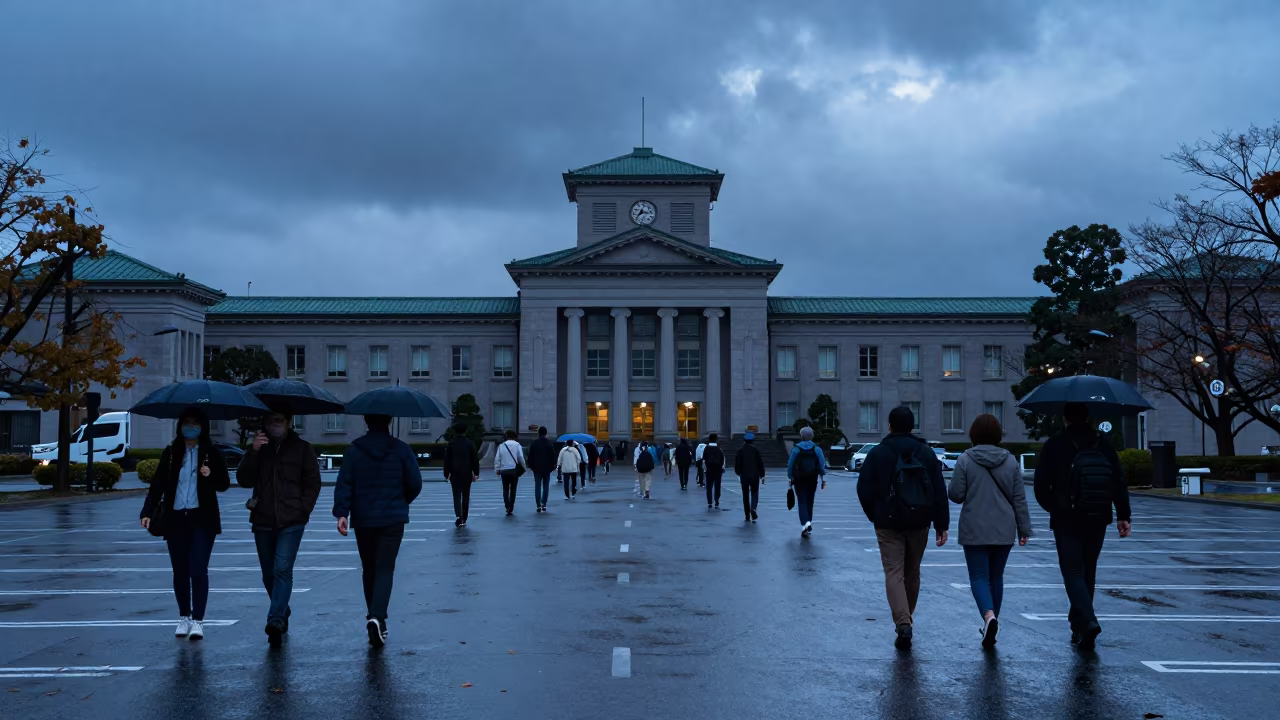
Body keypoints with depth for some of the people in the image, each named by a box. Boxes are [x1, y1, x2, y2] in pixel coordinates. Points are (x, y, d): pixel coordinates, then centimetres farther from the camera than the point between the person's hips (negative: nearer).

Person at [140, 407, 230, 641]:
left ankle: (197, 620, -6)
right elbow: (158, 484, 2)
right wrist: (147, 512, -10)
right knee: (180, 572, 8)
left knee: (198, 571, -9)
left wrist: (210, 475, -18)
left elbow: (224, 484, 3)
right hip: (175, 519, 2)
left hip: (202, 519, -2)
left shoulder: (211, 454, 2)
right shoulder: (170, 453, 6)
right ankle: (184, 618, 19)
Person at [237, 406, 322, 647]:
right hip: (263, 521, 4)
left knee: (282, 570, -15)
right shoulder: (259, 449, 11)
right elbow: (243, 480, -1)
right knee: (269, 574, 11)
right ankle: (283, 615, 29)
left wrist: (302, 509, -6)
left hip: (291, 522, -4)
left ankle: (275, 622, -20)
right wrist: (253, 453, -13)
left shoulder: (302, 448, 5)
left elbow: (313, 483, 5)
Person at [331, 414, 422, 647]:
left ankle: (374, 616, 22)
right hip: (393, 519, -2)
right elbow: (415, 484, 0)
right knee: (385, 569, -3)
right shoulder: (402, 449, -2)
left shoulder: (353, 451, 1)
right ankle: (377, 616, -22)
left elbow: (344, 484, -9)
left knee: (369, 569, 15)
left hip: (363, 520, 2)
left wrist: (341, 512, -14)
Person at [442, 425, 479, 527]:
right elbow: (475, 460, 2)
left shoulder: (450, 444, 0)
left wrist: (446, 474, 7)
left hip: (455, 474, -1)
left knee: (457, 496, 0)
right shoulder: (470, 444, 2)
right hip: (467, 474, 1)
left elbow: (447, 460, 1)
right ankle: (463, 520, 15)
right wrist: (476, 473, 8)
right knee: (465, 496, 10)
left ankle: (458, 516, -23)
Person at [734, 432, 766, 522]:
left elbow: (737, 463, 1)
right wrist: (762, 475, 5)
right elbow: (760, 463, -2)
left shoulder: (740, 450, 1)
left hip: (744, 476, 1)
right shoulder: (756, 450, -1)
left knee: (745, 495, 9)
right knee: (754, 493, 6)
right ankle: (753, 508, -21)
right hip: (755, 475, -1)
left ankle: (747, 515, 9)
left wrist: (739, 473, 17)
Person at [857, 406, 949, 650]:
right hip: (919, 523, 3)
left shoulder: (877, 453, -4)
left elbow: (864, 489, -4)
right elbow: (940, 491, -1)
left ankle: (903, 623, -19)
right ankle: (906, 618, 30)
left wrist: (874, 516, 12)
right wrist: (941, 525, 2)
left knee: (894, 573, -3)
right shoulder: (926, 452, 2)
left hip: (888, 524, -3)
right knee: (912, 572, 17)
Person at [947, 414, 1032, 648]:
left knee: (979, 576, 0)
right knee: (996, 576, 15)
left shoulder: (965, 460, -9)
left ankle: (989, 616, -24)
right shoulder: (1010, 460, 2)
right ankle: (992, 622, 22)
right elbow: (1019, 498, 4)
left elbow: (955, 494, -9)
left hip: (975, 530, -3)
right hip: (1004, 531, 3)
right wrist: (1024, 528, 10)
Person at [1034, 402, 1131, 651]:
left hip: (1066, 521, -4)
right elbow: (1119, 483, 0)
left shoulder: (1054, 446, -6)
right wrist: (1123, 516, 4)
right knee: (1088, 572, 17)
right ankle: (1079, 623, 26)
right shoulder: (1104, 445, 3)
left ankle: (1087, 621, -22)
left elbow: (1041, 486, -4)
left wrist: (1054, 508, 13)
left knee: (1073, 573, -2)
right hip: (1097, 521, 4)